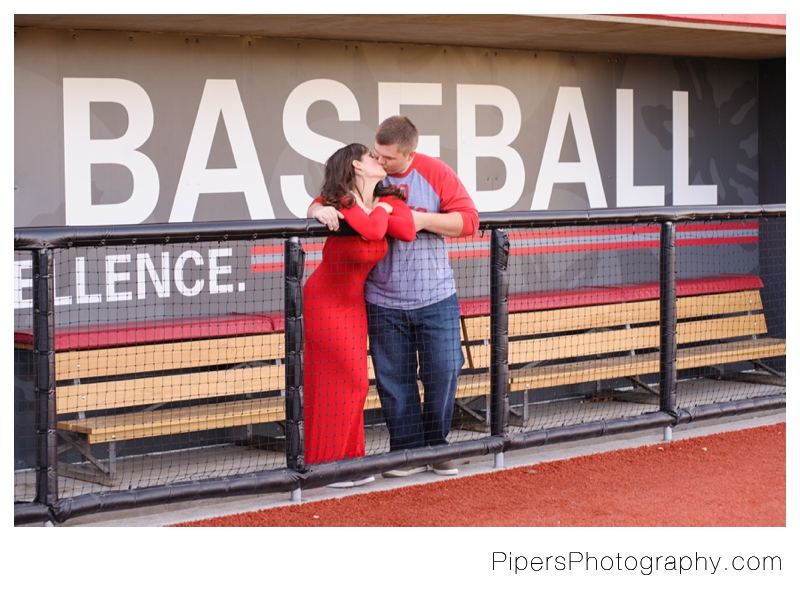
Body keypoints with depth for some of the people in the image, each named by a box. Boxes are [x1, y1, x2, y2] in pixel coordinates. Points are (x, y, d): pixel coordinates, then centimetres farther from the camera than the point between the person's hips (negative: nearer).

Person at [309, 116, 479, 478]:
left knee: (444, 371, 2)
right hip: (384, 302, 0)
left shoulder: (435, 173, -2)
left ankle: (437, 447, 19)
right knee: (394, 378, 3)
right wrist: (321, 211, -21)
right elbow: (319, 206, 3)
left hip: (436, 298, 0)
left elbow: (468, 219, -5)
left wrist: (423, 220, -17)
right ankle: (408, 451, 15)